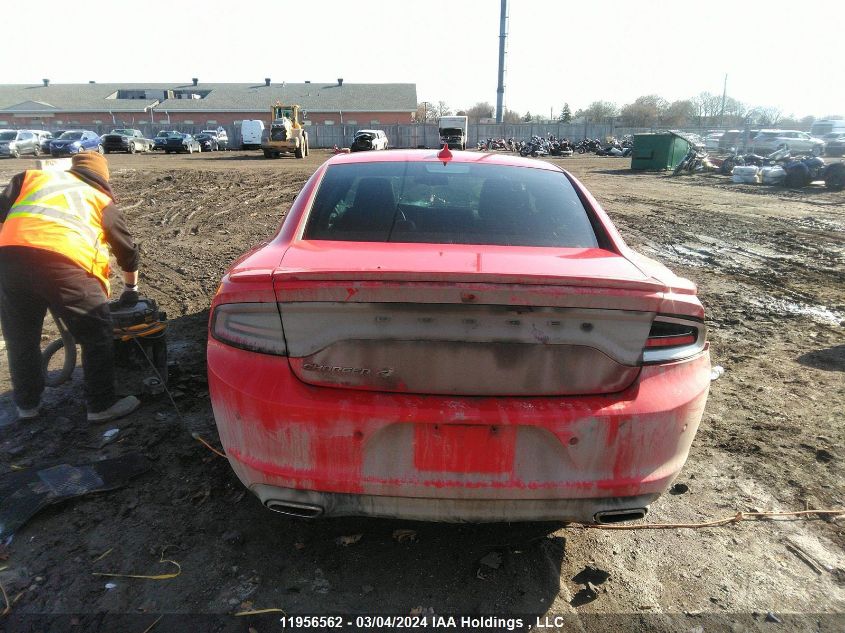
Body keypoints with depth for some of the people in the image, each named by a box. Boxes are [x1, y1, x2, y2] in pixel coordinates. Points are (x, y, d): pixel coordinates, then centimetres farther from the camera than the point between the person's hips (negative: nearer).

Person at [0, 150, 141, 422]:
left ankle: (27, 404, 37)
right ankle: (102, 405, 19)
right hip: (64, 264, -3)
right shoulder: (102, 200, 24)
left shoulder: (31, 176, 29)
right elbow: (127, 250, 30)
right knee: (98, 336, 12)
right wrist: (131, 288, 43)